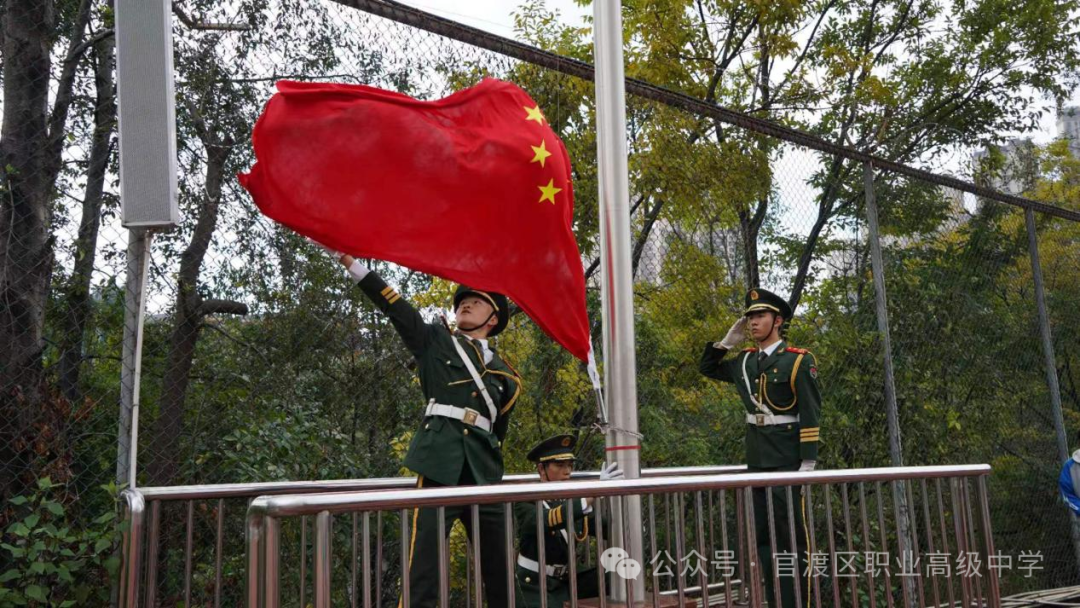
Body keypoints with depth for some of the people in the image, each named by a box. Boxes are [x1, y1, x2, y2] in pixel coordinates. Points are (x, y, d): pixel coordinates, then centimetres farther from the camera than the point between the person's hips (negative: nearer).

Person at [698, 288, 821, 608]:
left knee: (793, 533, -1)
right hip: (756, 458, 7)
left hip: (787, 458, -7)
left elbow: (811, 414, -12)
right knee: (762, 534, 10)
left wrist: (808, 462, -17)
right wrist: (729, 340, 11)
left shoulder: (799, 361, -8)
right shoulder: (745, 361, 10)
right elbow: (708, 368, 26)